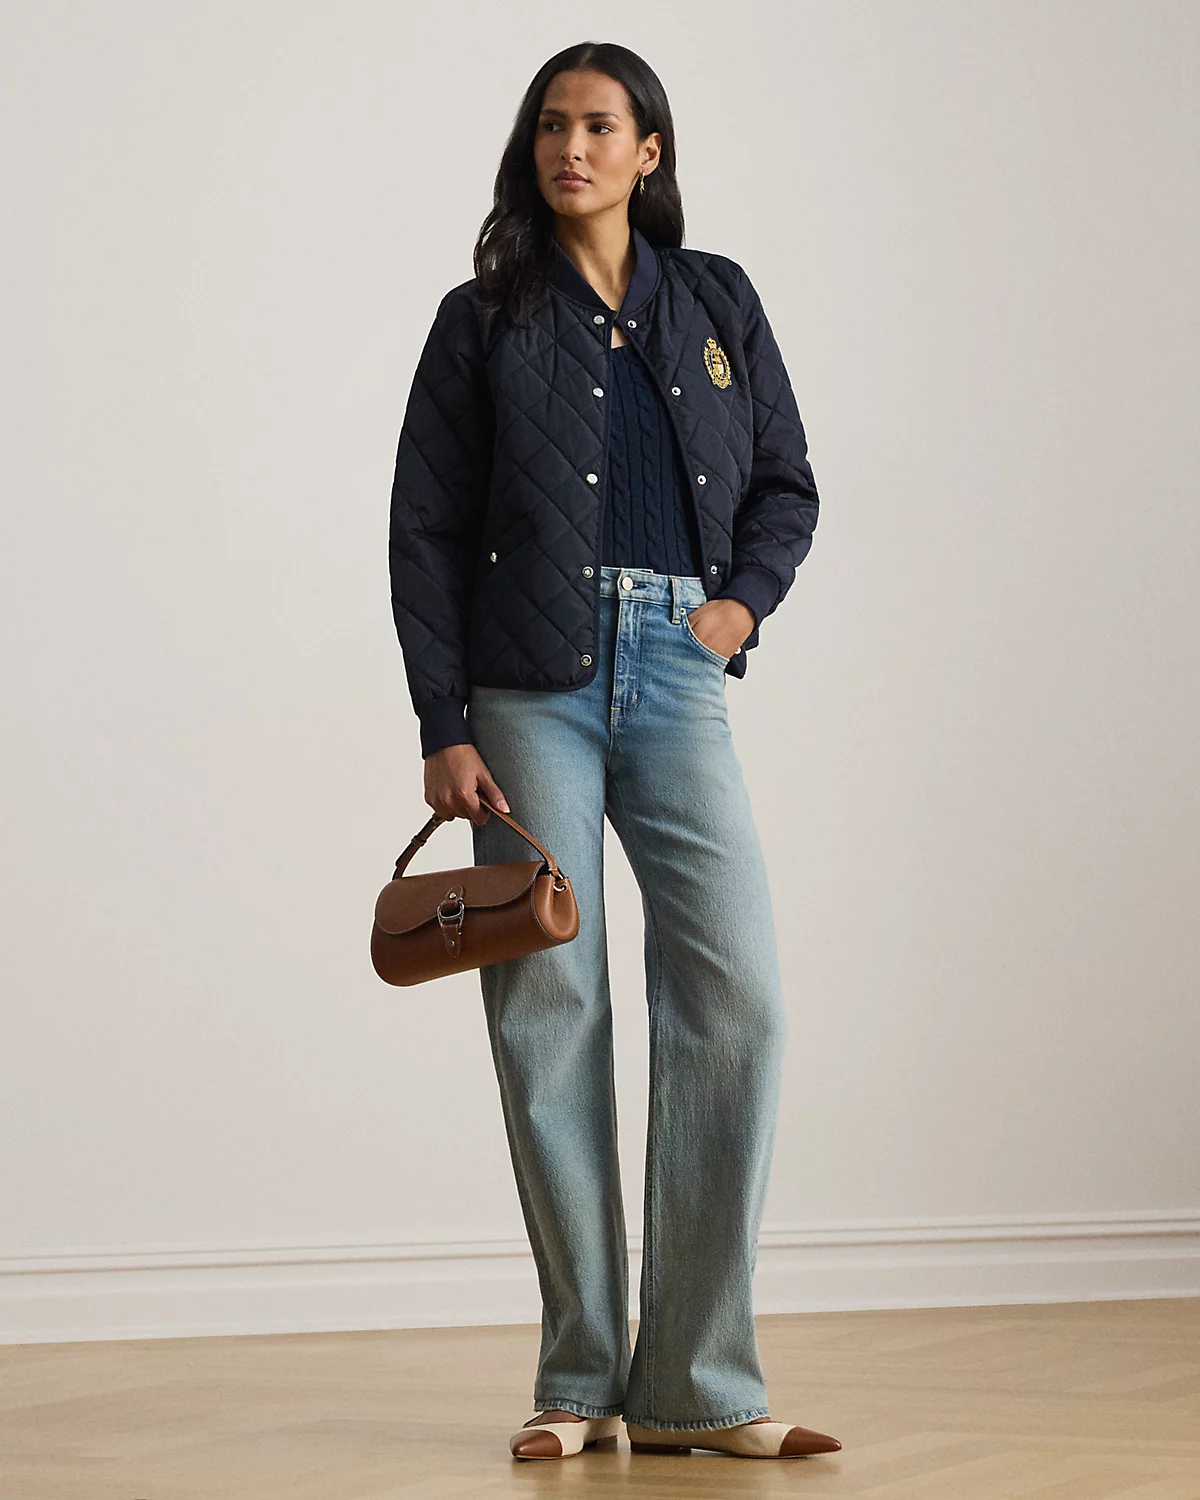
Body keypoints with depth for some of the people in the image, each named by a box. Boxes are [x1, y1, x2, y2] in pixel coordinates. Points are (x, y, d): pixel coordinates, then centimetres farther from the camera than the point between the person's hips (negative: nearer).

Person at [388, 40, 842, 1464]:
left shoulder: (716, 302, 17)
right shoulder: (485, 320, 10)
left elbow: (786, 482, 20)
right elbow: (425, 529, 6)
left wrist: (744, 599, -1)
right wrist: (444, 729, -3)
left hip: (676, 673, 2)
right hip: (528, 682, -1)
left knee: (735, 995, -11)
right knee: (549, 1009, -3)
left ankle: (695, 1384, -4)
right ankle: (577, 1381, 6)